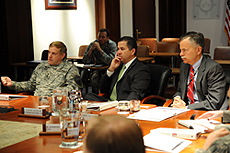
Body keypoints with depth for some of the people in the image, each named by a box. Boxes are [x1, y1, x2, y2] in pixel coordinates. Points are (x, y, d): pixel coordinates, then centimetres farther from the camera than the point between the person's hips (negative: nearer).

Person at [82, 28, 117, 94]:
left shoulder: (112, 45, -8)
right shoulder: (93, 44, -1)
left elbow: (110, 62, -23)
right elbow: (85, 61, -7)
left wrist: (99, 49, -25)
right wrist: (91, 49, -20)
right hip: (96, 68, 2)